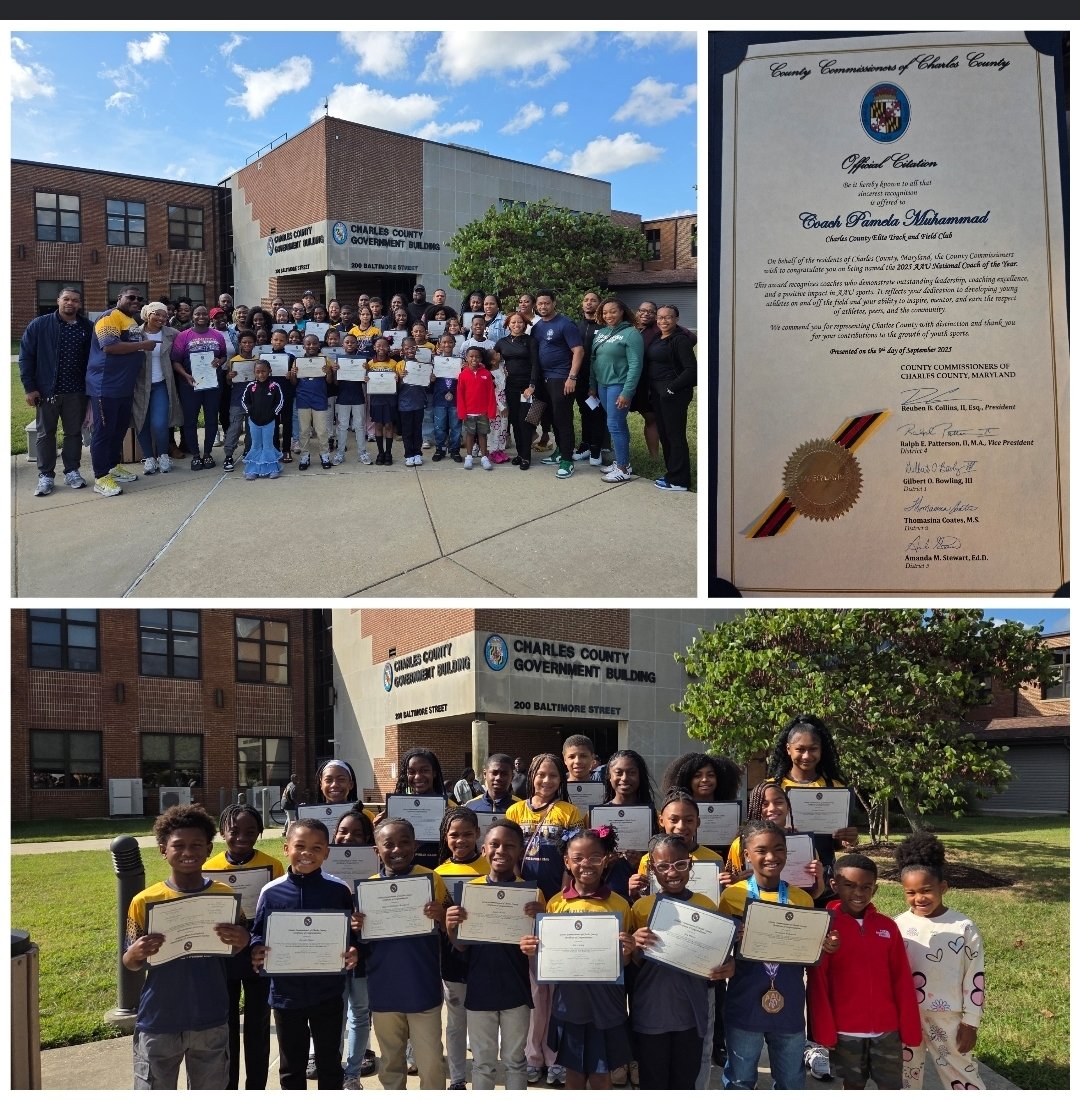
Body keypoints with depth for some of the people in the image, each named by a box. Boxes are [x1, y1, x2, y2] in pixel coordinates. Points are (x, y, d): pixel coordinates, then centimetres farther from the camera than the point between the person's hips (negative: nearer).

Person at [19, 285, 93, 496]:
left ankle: (72, 471, 22)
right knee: (46, 433, 6)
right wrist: (29, 388, -7)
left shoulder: (87, 328, 1)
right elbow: (25, 357, -3)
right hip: (47, 391, -2)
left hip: (76, 392, 2)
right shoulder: (39, 325, -4)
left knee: (74, 432, 10)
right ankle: (45, 476, 13)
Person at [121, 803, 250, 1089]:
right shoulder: (145, 901, -6)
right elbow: (129, 964, 1)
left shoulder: (225, 896, -3)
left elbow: (237, 956, 5)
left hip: (211, 1023, 1)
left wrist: (242, 943, -18)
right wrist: (136, 954, -23)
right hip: (158, 1024, -1)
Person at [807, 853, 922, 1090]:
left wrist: (909, 1028, 1)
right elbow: (817, 982, -8)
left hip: (887, 1028, 2)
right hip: (845, 1030, -2)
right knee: (853, 1086, 13)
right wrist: (824, 1029, -10)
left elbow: (902, 981, 2)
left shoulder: (887, 926, -1)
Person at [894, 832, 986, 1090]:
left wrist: (970, 1022, -4)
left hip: (948, 1018, -2)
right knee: (906, 1074, 15)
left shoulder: (964, 928, -9)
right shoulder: (899, 926, -5)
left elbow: (975, 978, -5)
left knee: (961, 1074, 9)